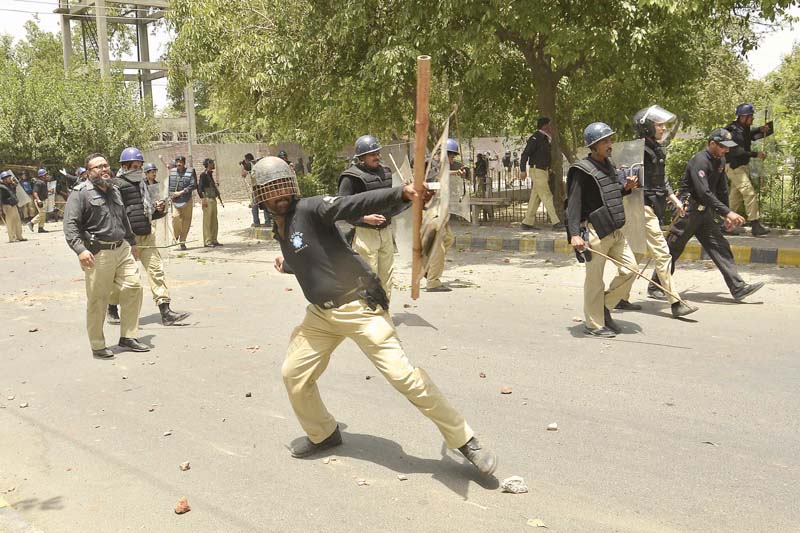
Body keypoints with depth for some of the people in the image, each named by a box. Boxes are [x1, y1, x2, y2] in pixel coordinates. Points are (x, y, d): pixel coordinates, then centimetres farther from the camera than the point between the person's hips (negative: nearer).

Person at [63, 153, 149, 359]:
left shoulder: (114, 191, 17)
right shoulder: (80, 194, -6)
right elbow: (70, 225, -14)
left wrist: (132, 242, 31)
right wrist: (80, 249, -26)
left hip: (122, 250, 7)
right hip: (98, 254, -7)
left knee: (133, 288, 3)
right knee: (97, 300, 0)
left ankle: (128, 336, 16)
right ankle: (98, 346, 13)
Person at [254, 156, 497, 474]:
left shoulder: (311, 209, -12)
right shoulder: (280, 229, 11)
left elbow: (357, 204, -30)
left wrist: (402, 194, -45)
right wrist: (288, 265, 11)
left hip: (358, 307, -8)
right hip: (321, 314, 8)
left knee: (402, 375, -14)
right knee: (293, 374, 11)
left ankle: (465, 441, -3)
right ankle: (322, 435, 35)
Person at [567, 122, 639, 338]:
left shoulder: (608, 166, 15)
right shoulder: (582, 170, -12)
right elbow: (574, 203, -19)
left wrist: (626, 188, 6)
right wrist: (574, 233, -29)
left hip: (615, 230, 8)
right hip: (595, 231, -8)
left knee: (630, 269, 9)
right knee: (595, 279, -1)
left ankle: (604, 307, 25)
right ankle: (594, 324, 12)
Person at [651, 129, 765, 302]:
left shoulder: (720, 161, 10)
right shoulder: (699, 161, -19)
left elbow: (722, 189, 20)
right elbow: (704, 193, -28)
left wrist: (726, 215, 18)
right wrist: (728, 212, -29)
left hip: (704, 212, 8)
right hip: (688, 210, -8)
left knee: (720, 247, -1)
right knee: (672, 250, 0)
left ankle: (738, 288, -4)